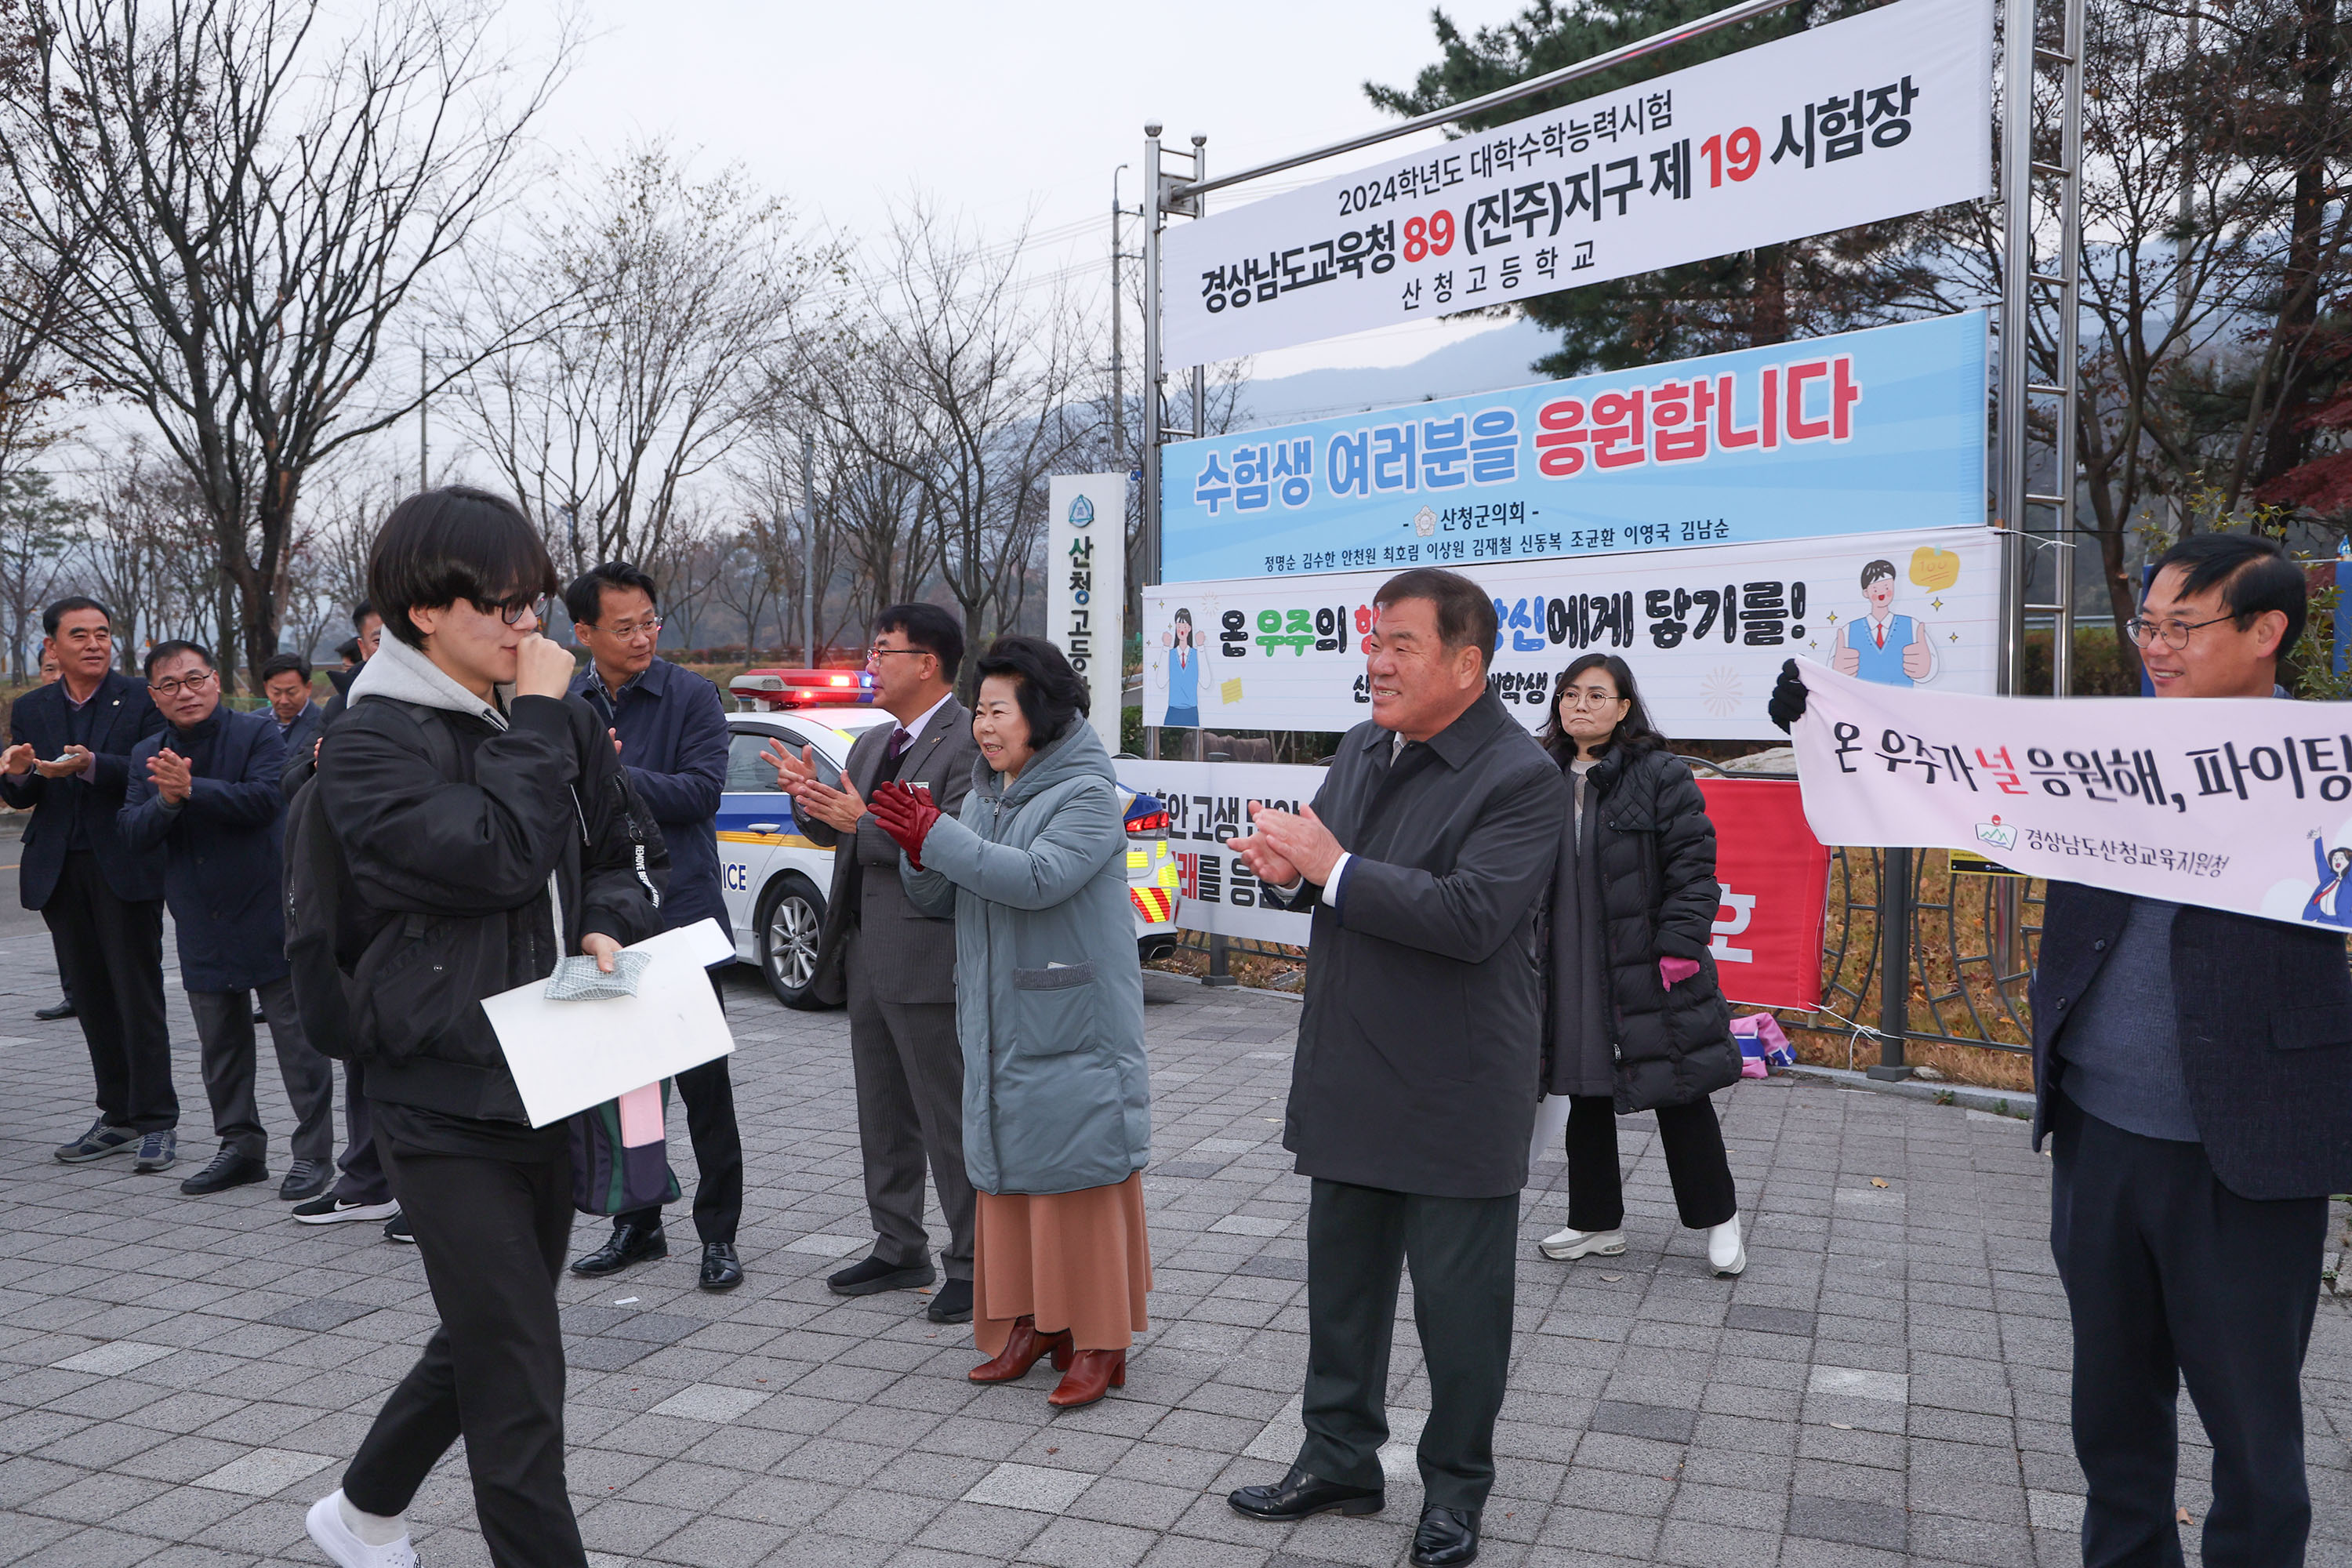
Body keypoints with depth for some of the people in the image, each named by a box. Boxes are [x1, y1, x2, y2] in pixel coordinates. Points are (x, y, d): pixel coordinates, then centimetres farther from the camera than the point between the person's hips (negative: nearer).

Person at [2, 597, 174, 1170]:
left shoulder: (142, 699, -1)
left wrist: (92, 767, -27)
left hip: (125, 865, -5)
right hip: (60, 871, 5)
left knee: (138, 993, -4)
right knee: (90, 995, 9)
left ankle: (156, 1121, 3)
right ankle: (118, 1116, 19)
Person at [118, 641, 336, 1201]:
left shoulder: (259, 732, -5)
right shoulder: (147, 756, 10)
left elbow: (265, 798, -20)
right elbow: (135, 833, 0)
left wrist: (192, 788, -28)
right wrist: (166, 801, -18)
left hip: (269, 916, -5)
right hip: (202, 925, 6)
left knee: (297, 1038, -1)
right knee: (220, 1044, 14)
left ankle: (313, 1151, 7)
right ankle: (241, 1145, 26)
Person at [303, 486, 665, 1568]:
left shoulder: (562, 724, 6)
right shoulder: (368, 747, -11)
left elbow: (630, 852, 15)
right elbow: (499, 857, -24)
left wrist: (609, 927, -6)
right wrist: (538, 717, -15)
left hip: (551, 1086, 7)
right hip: (445, 1099, -7)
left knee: (485, 1338, 23)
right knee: (519, 1378, -5)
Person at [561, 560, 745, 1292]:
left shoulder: (691, 696, -4)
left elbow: (701, 792, -13)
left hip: (681, 913, -4)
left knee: (703, 1081, 2)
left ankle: (718, 1235, 13)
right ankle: (636, 1224, 27)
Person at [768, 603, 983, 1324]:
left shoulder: (971, 743, -14)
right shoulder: (871, 744, 15)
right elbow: (835, 833, 18)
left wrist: (861, 821, -24)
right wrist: (813, 801, -2)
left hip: (929, 960, -9)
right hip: (866, 956, 9)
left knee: (950, 1121, -1)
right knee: (884, 1116, 18)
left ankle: (973, 1266, 10)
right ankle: (899, 1249, 31)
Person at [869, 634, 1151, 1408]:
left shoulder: (1087, 795, -11)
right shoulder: (983, 796, 14)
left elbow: (1039, 877, -26)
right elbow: (938, 900, 13)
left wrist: (937, 837, -23)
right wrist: (917, 849, -9)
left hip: (1073, 1028, -8)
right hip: (1000, 1026, 8)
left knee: (1078, 1173, -4)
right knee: (1011, 1174, 12)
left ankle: (1098, 1341, 5)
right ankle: (1032, 1321, 23)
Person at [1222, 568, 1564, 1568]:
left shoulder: (1521, 778, -17)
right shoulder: (1363, 749, 8)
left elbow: (1472, 917, -29)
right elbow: (1322, 873, 16)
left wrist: (1333, 868, -24)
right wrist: (1287, 870, -9)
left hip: (1455, 1093, -8)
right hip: (1351, 1080, 8)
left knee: (1458, 1302, 8)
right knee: (1341, 1282, 19)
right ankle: (1340, 1461, 37)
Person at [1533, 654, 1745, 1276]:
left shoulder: (1662, 775, -7)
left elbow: (1693, 865, -10)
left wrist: (1679, 946, -17)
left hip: (1647, 973, -5)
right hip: (1571, 977, 5)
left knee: (1679, 1098, 5)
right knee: (1586, 1097, 13)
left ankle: (1718, 1218, 23)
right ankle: (1596, 1222, 27)